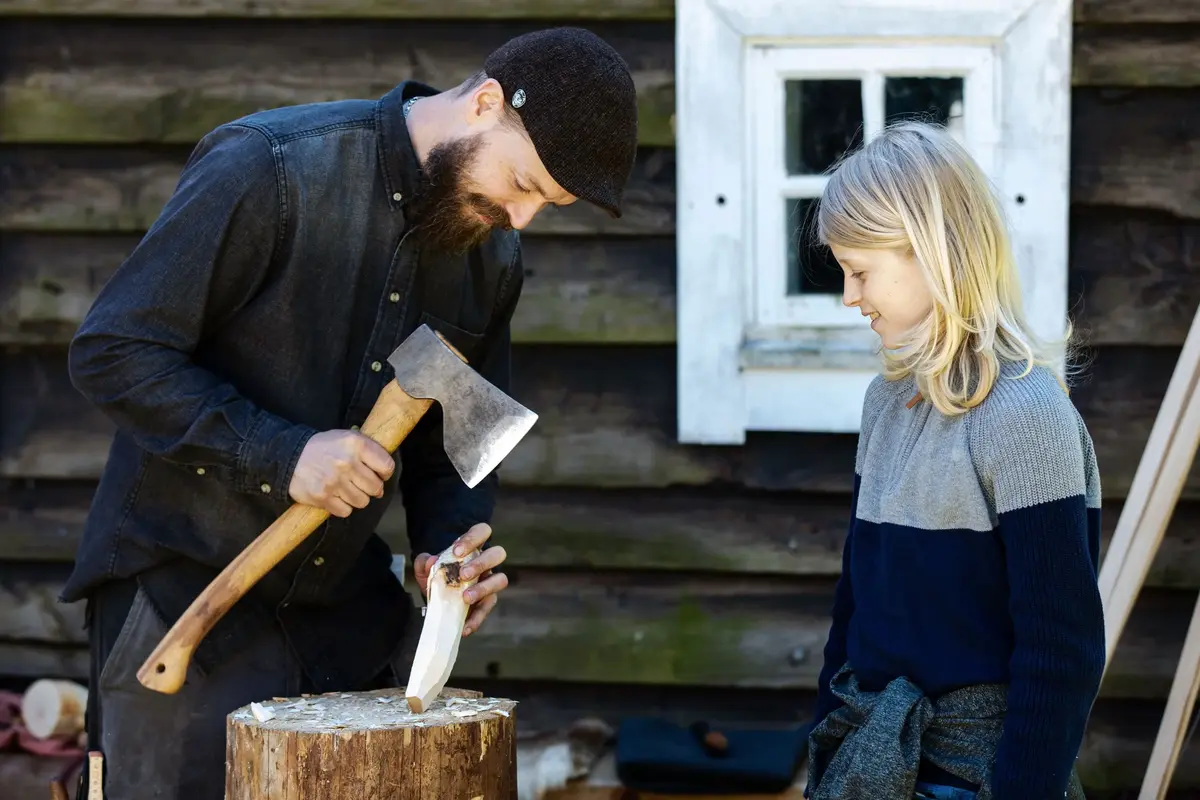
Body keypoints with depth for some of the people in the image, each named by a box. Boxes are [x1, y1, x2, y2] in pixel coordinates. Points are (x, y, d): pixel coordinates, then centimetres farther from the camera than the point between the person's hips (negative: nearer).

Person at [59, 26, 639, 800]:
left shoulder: (493, 261, 3)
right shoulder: (270, 170, -19)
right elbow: (112, 352, -18)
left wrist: (449, 546, -8)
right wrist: (279, 454, -25)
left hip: (342, 595, 6)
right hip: (183, 583, -6)